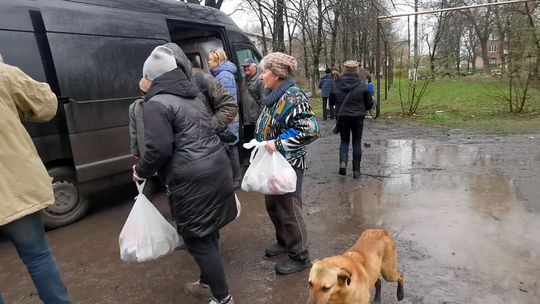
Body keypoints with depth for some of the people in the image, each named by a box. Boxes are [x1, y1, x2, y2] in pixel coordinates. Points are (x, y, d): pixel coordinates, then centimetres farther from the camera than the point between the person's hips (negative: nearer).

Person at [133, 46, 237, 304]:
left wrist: (140, 172, 3)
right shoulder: (191, 98, 19)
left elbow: (159, 149, -15)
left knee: (198, 240, 3)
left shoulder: (156, 104, -9)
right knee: (207, 234, 21)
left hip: (192, 180, -9)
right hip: (216, 170, 9)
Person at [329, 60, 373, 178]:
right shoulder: (362, 85, -8)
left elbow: (331, 102, 7)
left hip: (342, 118, 1)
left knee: (344, 141, 16)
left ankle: (343, 161, -8)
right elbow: (369, 104, -3)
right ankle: (356, 170, 14)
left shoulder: (336, 85, -5)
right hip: (358, 118, -1)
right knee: (357, 142, 11)